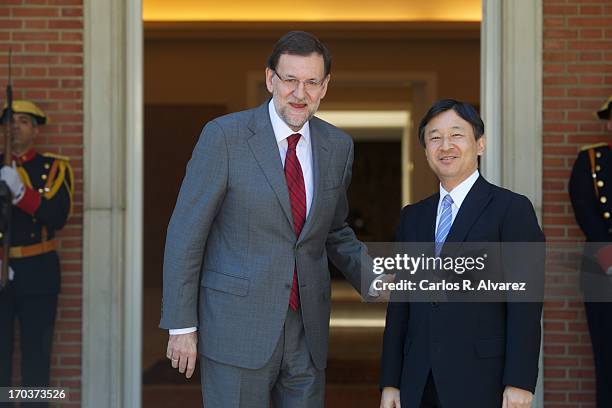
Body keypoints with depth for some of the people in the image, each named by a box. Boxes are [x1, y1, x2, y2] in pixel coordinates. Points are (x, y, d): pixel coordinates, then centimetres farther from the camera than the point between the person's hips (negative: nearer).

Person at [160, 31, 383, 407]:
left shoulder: (338, 146, 5)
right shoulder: (224, 136, -10)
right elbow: (185, 233, -7)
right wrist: (182, 326, -8)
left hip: (307, 329, 5)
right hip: (237, 326, -4)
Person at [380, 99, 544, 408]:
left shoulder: (512, 209, -2)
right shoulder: (412, 217, 15)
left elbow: (525, 304, -8)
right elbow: (399, 305, 13)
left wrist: (519, 383, -14)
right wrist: (390, 382, 8)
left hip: (482, 383, -4)